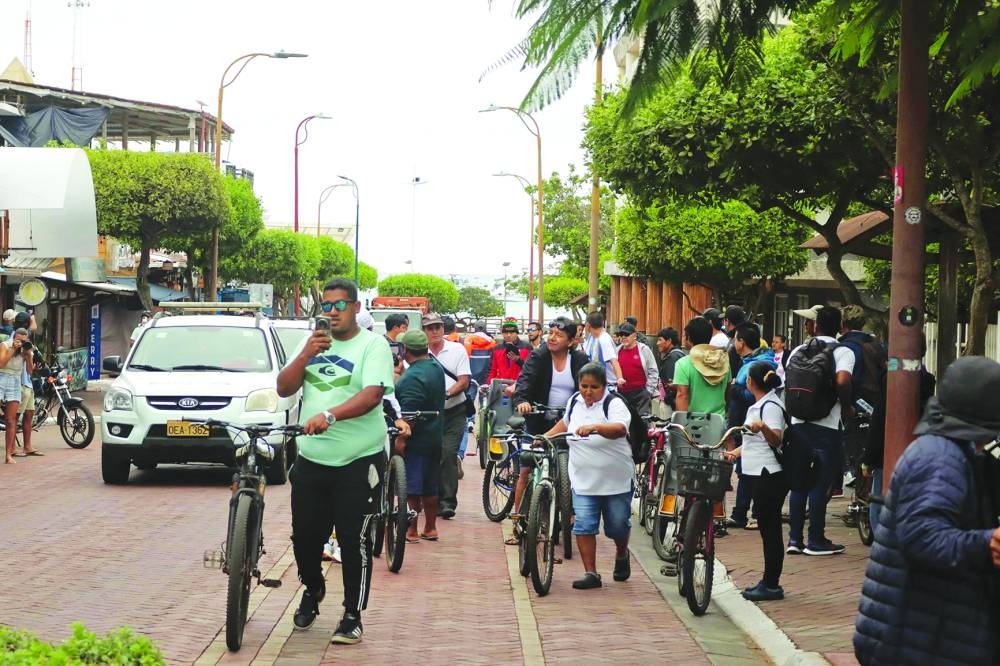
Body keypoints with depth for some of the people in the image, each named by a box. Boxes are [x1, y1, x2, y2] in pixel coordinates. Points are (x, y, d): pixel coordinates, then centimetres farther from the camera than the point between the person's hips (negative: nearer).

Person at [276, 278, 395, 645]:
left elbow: (371, 395, -20)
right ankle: (312, 590, 38)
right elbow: (284, 389, 4)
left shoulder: (373, 345, -6)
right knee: (304, 536, 11)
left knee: (354, 542, 0)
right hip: (310, 459, 5)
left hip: (358, 461, -5)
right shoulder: (312, 342, 10)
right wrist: (306, 354, -11)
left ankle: (353, 615, 12)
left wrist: (329, 415, -34)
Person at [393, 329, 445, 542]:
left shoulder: (413, 377, -21)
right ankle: (430, 528, 22)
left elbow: (409, 412, -25)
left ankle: (411, 532, -2)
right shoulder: (436, 367, 8)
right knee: (430, 487, 15)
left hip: (416, 440, -9)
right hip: (434, 438, 9)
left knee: (411, 488, -4)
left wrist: (401, 439, -21)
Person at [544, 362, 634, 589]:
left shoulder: (614, 405, -13)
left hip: (616, 480, -4)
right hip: (583, 480, 4)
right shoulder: (575, 401, 4)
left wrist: (595, 427, -50)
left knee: (618, 525, 10)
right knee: (583, 526, -7)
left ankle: (622, 555, 41)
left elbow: (619, 429, -34)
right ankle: (590, 573, -1)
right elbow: (565, 423, 26)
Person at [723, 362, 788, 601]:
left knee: (770, 530, -6)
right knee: (768, 530, 13)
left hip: (769, 476, -10)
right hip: (756, 474, 10)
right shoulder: (757, 405, 18)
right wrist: (736, 452, 23)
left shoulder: (770, 406, -14)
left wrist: (762, 427, -44)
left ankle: (772, 585, -3)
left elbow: (776, 440, -27)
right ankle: (768, 582, 19)